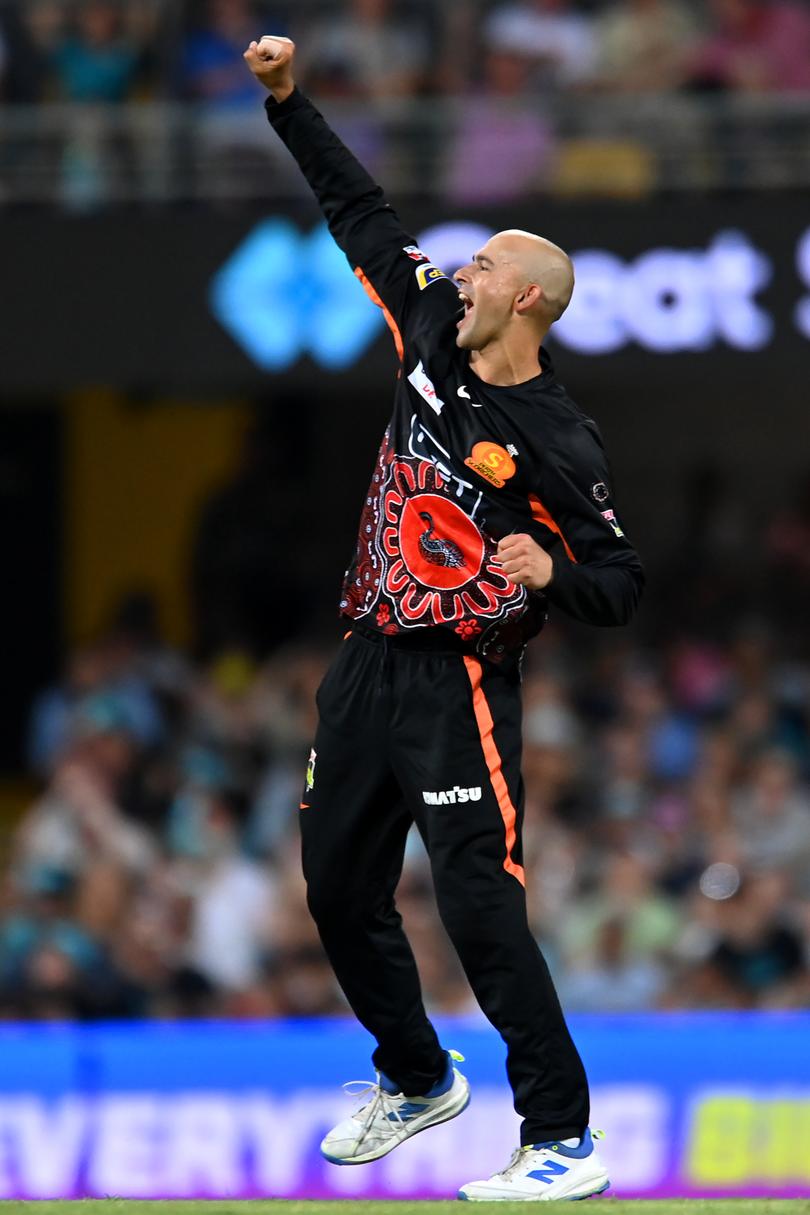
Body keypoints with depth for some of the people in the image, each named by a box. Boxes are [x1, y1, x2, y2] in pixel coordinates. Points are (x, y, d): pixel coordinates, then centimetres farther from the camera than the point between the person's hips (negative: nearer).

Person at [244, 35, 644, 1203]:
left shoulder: (555, 441, -13)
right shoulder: (435, 337, 4)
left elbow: (621, 586, -9)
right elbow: (364, 216, 14)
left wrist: (550, 573, -29)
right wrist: (289, 102, 12)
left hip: (460, 686, -8)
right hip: (370, 668, 8)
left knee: (481, 907, -16)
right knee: (342, 894, 15)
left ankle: (564, 1145, -15)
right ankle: (416, 1082, 36)